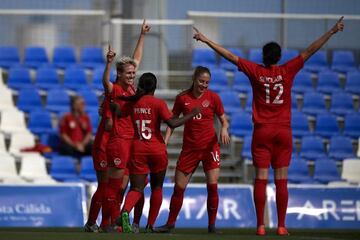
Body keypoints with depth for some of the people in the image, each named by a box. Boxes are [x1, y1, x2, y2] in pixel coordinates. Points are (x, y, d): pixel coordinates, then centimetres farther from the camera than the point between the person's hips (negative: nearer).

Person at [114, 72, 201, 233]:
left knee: (136, 189, 1)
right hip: (157, 149, -2)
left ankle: (125, 211, -32)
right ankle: (150, 225, 15)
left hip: (137, 149, 2)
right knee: (157, 187, 17)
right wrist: (191, 114, -5)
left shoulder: (132, 103, 2)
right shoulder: (158, 103, -8)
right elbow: (172, 123, -15)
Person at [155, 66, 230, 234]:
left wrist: (224, 129, -18)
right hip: (189, 148, 1)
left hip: (210, 146, -1)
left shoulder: (213, 97, -2)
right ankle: (170, 224, 17)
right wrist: (165, 141, -5)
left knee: (212, 185, -11)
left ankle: (212, 225, 0)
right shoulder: (182, 98, -1)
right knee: (179, 187, 4)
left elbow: (224, 120, 4)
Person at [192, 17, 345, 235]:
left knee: (261, 179, -1)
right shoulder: (287, 71, -3)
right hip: (283, 132, 0)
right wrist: (332, 32, 2)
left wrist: (206, 40, 6)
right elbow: (310, 51, -1)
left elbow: (230, 56, 0)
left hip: (261, 132, 0)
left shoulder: (256, 71, -2)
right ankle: (281, 226, -1)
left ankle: (260, 225, -4)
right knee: (281, 181, 1)